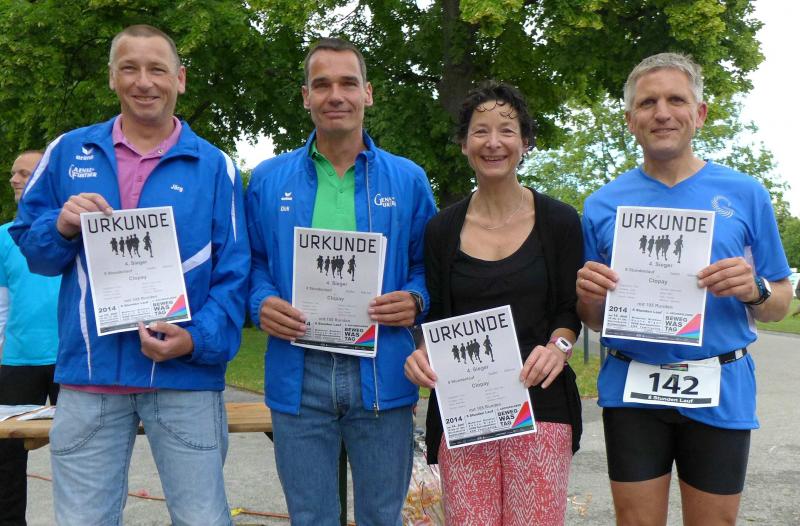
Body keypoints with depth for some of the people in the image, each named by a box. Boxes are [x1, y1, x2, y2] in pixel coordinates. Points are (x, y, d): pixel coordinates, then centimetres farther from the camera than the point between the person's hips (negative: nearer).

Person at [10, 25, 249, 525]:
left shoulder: (215, 167, 3)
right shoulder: (68, 152, 9)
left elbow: (233, 272, -1)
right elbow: (29, 243, 11)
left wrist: (198, 341, -15)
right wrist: (61, 227, -11)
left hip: (185, 375, -1)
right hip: (89, 372, 2)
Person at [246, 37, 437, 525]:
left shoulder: (408, 179, 6)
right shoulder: (268, 179, 7)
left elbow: (429, 265, 10)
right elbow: (252, 264, 12)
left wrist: (416, 300, -10)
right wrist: (262, 303, -8)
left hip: (382, 374, 0)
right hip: (299, 375, 1)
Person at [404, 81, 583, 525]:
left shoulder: (559, 221, 4)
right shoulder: (442, 229, 8)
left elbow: (570, 310, 7)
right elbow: (436, 315, 13)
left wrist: (557, 347, -13)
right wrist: (422, 353, -7)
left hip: (539, 401, -1)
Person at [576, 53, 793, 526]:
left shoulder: (745, 194, 1)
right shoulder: (603, 205, 3)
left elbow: (781, 304, 7)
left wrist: (754, 290, -15)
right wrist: (590, 297, -12)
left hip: (720, 392, 0)